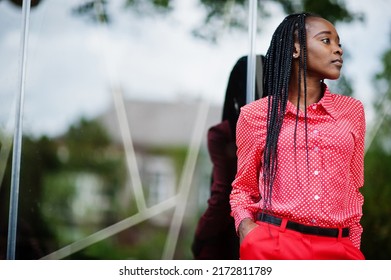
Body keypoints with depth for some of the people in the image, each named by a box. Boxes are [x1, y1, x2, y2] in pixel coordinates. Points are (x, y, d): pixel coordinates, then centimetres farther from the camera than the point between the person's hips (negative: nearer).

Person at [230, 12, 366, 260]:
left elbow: (352, 190, 13)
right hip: (273, 245, -2)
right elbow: (243, 188, 9)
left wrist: (352, 252, 7)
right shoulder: (257, 114, 3)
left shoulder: (353, 111, 9)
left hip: (337, 249, 2)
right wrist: (247, 230, -9)